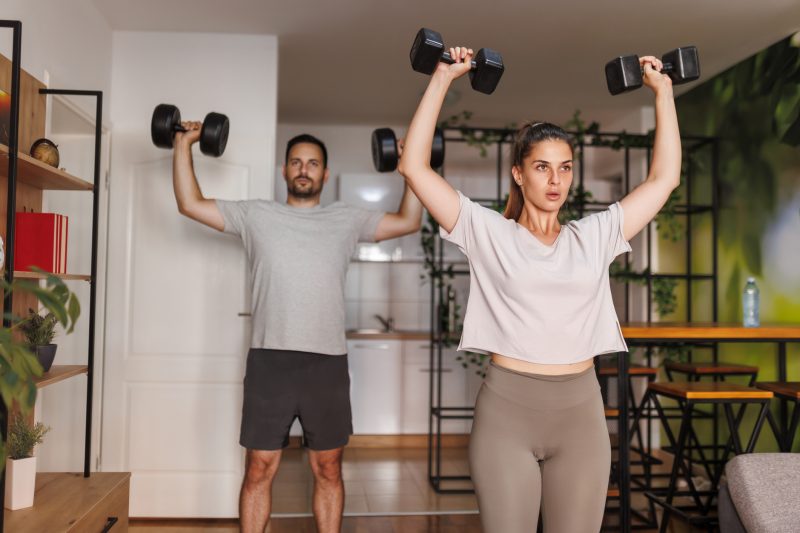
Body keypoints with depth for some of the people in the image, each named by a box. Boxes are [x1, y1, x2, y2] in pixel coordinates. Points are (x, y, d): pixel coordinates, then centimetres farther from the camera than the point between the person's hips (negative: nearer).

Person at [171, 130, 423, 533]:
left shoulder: (346, 220, 10)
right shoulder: (257, 215, 8)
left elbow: (409, 221, 10)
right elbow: (190, 204, 7)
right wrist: (184, 145, 5)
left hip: (327, 363, 1)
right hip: (269, 360, 0)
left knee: (328, 470, 11)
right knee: (259, 469, 7)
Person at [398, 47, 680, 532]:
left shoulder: (594, 237, 9)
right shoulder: (489, 233, 1)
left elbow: (665, 177, 12)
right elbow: (415, 166, -5)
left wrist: (663, 92, 13)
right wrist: (442, 81, -3)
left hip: (580, 412, 3)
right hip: (506, 411, -2)